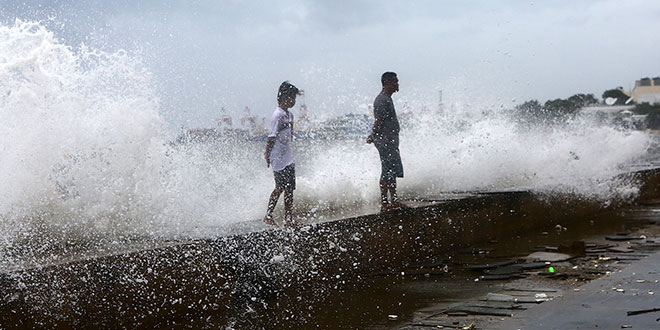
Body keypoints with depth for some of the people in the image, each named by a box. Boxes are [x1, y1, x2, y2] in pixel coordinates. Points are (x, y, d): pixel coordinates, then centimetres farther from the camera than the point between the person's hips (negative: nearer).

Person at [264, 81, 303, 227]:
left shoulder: (289, 115, 13)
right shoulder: (278, 115, -15)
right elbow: (271, 137, -17)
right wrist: (267, 154, -17)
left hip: (288, 158, 9)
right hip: (279, 158, -9)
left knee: (289, 188, 7)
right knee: (280, 187, -9)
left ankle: (289, 218, 11)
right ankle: (268, 215, -1)